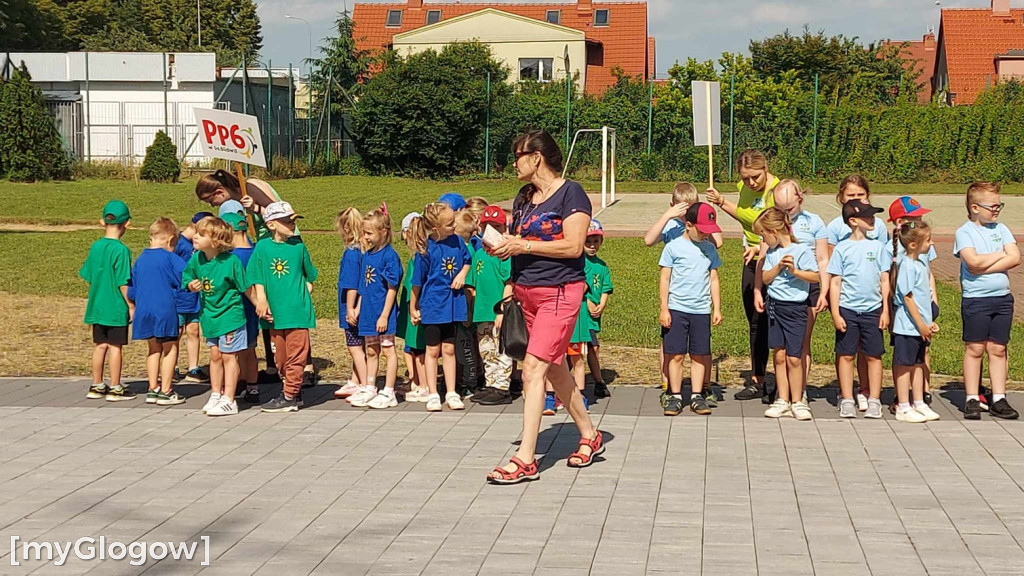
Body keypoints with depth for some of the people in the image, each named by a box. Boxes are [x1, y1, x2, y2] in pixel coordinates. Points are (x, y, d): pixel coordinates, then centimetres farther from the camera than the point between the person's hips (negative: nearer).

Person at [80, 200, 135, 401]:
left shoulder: (95, 247, 4)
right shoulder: (120, 250, -16)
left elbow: (88, 276, 11)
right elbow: (123, 282, -17)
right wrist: (131, 306, -10)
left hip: (97, 307, 6)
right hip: (116, 308, -6)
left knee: (100, 345, 13)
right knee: (115, 346, 1)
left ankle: (97, 386, 20)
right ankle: (115, 388, 7)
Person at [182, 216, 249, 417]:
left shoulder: (231, 261, -21)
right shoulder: (196, 259, -5)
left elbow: (245, 287, -12)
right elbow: (187, 277, 11)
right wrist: (191, 285, -11)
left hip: (230, 315, -6)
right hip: (209, 315, 6)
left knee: (228, 356, 0)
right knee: (215, 355, 15)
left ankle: (228, 400, 4)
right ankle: (215, 395, 26)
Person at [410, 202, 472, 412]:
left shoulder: (457, 241, -4)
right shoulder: (426, 249, -15)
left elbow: (467, 260, 16)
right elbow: (417, 282, -5)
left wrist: (462, 274, -6)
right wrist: (413, 308, 2)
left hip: (453, 304, 3)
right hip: (432, 305, -3)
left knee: (449, 349, 10)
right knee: (432, 350, 7)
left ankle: (451, 393, 17)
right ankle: (433, 394, 14)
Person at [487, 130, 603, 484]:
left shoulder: (570, 193, -10)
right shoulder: (524, 198, 14)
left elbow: (573, 246, -17)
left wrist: (523, 245, -17)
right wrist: (503, 245, -2)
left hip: (560, 292, -9)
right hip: (527, 292, 9)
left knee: (534, 368, -15)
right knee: (555, 369, 15)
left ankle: (525, 460, -15)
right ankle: (589, 436, 31)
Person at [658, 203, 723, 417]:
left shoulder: (709, 249, 9)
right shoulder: (673, 247, -3)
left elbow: (714, 280, 13)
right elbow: (665, 279, -1)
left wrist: (717, 309, 9)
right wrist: (664, 309, -5)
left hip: (702, 310, 3)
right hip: (677, 309, -3)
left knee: (700, 355, 6)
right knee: (676, 354, 0)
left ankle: (696, 396, 13)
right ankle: (675, 396, 8)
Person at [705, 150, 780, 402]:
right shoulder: (745, 187, 1)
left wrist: (760, 247, -42)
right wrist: (721, 202, 8)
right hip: (752, 260, 8)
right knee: (755, 322, 13)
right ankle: (757, 381, 23)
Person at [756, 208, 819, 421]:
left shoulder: (801, 250, -11)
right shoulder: (772, 252, 8)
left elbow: (815, 276, -13)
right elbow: (766, 278, 2)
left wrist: (794, 270, -23)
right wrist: (779, 266, -13)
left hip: (795, 307, -5)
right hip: (775, 306, 6)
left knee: (794, 357, -3)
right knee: (779, 355, 8)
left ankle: (797, 401, 8)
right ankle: (783, 401, 14)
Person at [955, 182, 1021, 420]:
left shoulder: (1001, 229, 8)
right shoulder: (964, 233, -5)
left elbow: (1015, 258, -4)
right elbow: (973, 262, -21)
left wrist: (985, 267, -14)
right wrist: (1001, 254, -6)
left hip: (1003, 297, 4)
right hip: (976, 299, -4)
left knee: (998, 349, 7)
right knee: (975, 349, 1)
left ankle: (998, 400, 10)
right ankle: (972, 400, 6)